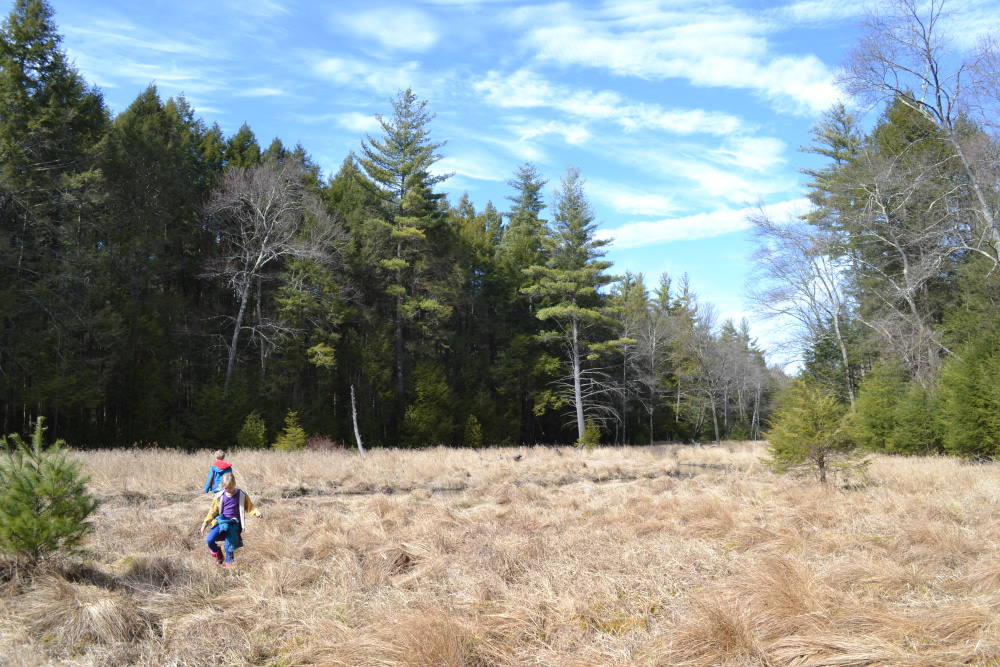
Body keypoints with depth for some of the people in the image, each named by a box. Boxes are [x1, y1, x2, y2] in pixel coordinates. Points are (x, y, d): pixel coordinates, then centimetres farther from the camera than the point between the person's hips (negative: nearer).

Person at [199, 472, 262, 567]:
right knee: (209, 540, -12)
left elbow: (249, 507, 5)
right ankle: (217, 554, 19)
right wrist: (205, 524, 3)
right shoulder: (220, 496, 0)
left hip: (234, 523, -2)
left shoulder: (242, 495, -4)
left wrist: (257, 512, -15)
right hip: (221, 521, 2)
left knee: (229, 545, -13)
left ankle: (229, 561, 15)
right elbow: (213, 511, 7)